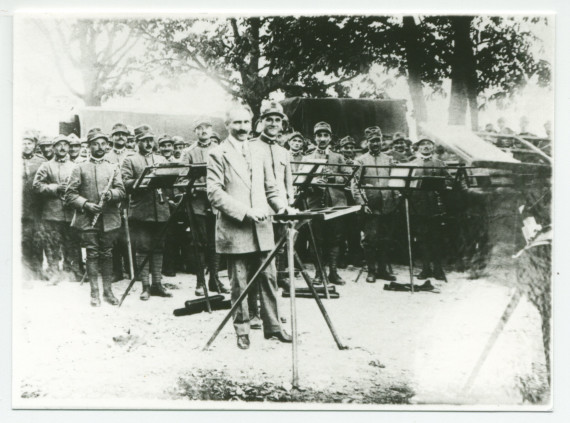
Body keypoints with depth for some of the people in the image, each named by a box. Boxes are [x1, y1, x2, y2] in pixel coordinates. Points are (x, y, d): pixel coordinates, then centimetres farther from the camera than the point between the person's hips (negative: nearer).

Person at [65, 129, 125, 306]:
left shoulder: (113, 168, 13)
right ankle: (94, 293, 5)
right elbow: (69, 194, 1)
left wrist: (111, 194, -16)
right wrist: (86, 204, -13)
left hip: (109, 219, 2)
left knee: (107, 255, 5)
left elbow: (121, 192, 5)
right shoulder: (80, 168, 6)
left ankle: (108, 291, 13)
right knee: (92, 255, -1)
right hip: (88, 220, -2)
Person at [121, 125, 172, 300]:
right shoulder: (129, 161, 5)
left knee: (158, 248, 7)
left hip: (160, 210, 4)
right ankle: (145, 286, 4)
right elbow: (125, 183, -8)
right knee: (142, 249, -2)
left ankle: (157, 284, 14)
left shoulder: (161, 160, 19)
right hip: (140, 212, -4)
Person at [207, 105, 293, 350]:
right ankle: (242, 330, 14)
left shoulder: (259, 153, 16)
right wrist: (245, 212, -19)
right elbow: (215, 193, -11)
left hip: (261, 229, 5)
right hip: (235, 229, -4)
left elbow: (270, 188, 18)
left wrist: (281, 206, -2)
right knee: (239, 283, 2)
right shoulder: (218, 155, -2)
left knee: (268, 278, 6)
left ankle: (272, 326, 16)